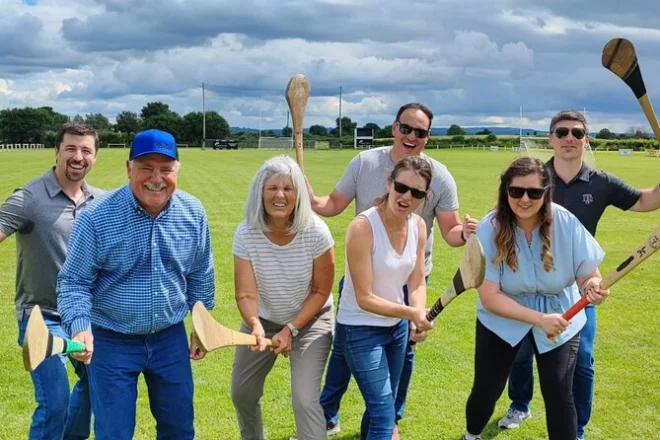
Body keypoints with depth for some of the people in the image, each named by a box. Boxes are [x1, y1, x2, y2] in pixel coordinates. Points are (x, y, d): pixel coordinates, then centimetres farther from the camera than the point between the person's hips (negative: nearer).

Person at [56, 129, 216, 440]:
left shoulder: (194, 213, -5)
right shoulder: (96, 218, -18)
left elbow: (201, 275, 8)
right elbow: (74, 282, -12)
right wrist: (80, 328, -28)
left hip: (171, 339, 4)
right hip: (111, 342, -3)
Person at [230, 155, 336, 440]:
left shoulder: (315, 232, -26)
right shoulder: (246, 234, -22)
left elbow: (321, 291, -15)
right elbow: (246, 294, -23)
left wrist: (291, 329, -20)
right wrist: (255, 326, -41)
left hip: (310, 320, -3)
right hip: (263, 320, 3)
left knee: (305, 399, -16)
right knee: (242, 393, 16)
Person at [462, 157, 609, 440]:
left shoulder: (566, 223, -21)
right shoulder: (489, 229, -23)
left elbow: (588, 274, -12)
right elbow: (490, 297, -23)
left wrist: (592, 286, -36)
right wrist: (539, 319, -33)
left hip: (561, 318, 0)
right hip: (501, 319, 0)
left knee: (559, 396, -3)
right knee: (486, 390, 9)